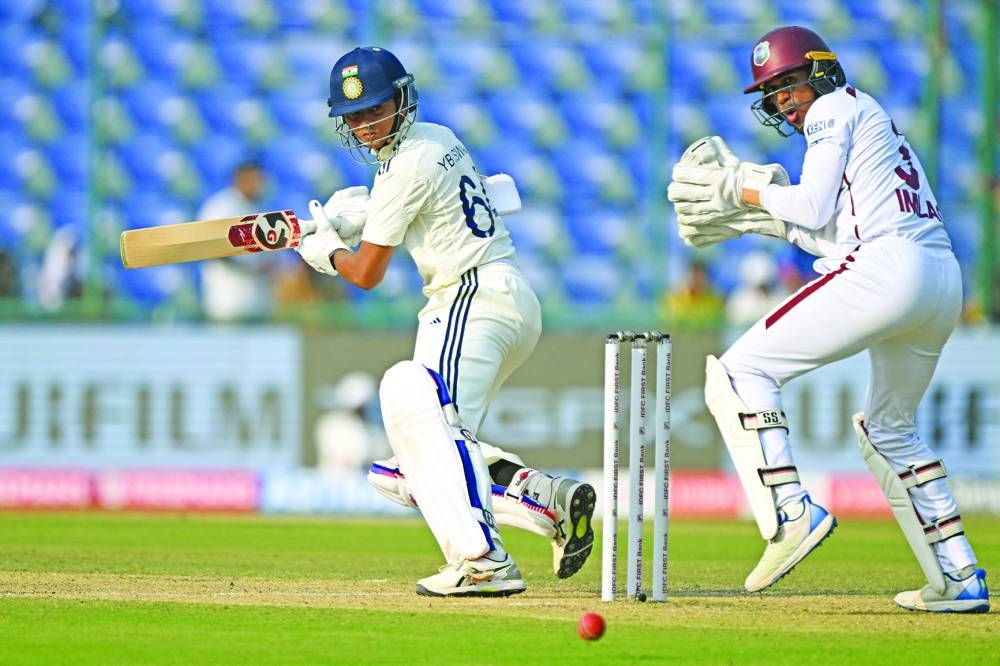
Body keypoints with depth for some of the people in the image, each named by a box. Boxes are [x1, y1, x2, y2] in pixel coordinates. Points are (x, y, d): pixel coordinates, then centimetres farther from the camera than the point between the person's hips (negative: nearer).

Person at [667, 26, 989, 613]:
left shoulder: (836, 108, 5)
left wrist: (743, 190, 7)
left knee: (743, 372, -8)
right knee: (890, 428, 27)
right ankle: (960, 580, 21)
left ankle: (791, 512, -25)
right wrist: (765, 217, 25)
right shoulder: (874, 121, 31)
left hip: (887, 269, -10)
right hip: (946, 279, 10)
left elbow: (815, 208, -6)